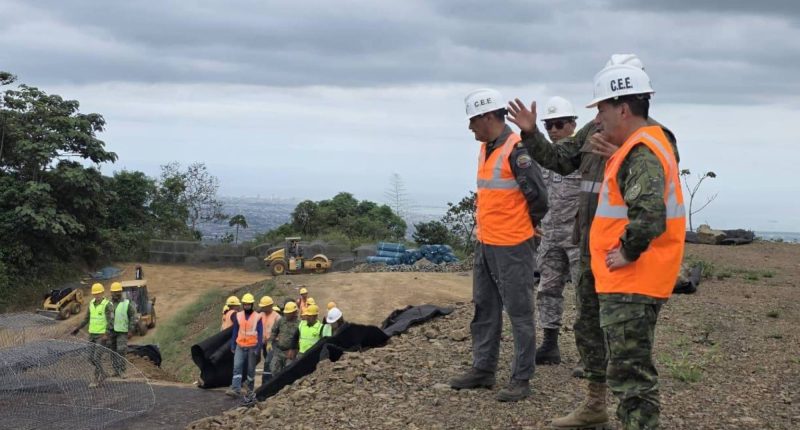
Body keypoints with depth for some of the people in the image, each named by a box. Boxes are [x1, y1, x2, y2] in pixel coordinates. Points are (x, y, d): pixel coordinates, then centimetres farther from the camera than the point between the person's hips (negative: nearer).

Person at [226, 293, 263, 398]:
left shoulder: (257, 317, -4)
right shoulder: (238, 316, 5)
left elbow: (260, 334, -2)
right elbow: (235, 332, 12)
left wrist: (258, 348, -8)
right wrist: (232, 346, 9)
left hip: (252, 347, -2)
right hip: (240, 346, 2)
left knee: (251, 369, 6)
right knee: (237, 367, -10)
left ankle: (250, 388, 20)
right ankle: (235, 389, -15)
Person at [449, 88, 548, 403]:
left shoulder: (515, 150, -17)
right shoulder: (485, 149, 11)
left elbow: (538, 196, -17)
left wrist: (524, 227, -2)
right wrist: (485, 227, 15)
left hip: (512, 247, -9)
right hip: (485, 244, 10)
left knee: (519, 314, -1)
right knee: (485, 311, 16)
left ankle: (521, 379, 5)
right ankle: (483, 370, 27)